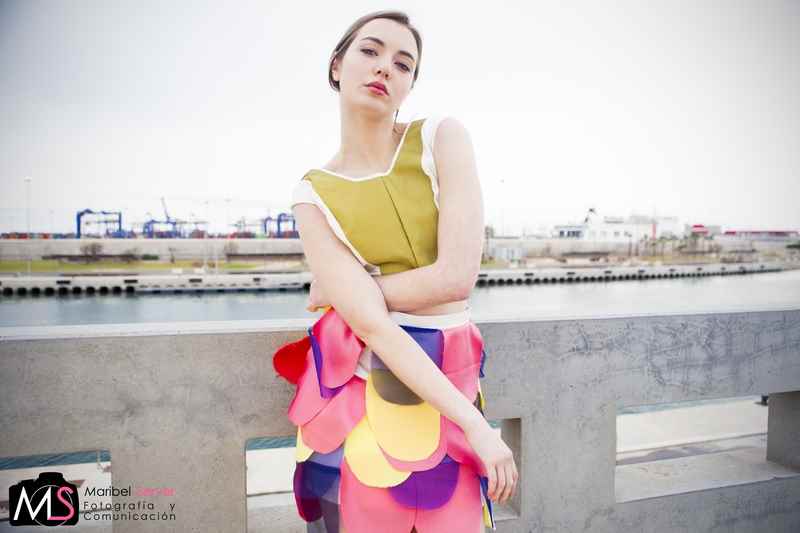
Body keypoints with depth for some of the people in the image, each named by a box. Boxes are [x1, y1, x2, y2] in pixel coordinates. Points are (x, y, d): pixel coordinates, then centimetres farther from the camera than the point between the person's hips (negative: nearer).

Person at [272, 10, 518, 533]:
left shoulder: (442, 138, -6)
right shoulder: (314, 195, -5)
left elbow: (458, 277, -16)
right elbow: (372, 323, -16)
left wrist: (340, 292, -6)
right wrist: (475, 424, -20)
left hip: (449, 372, 1)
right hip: (362, 377, 0)